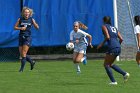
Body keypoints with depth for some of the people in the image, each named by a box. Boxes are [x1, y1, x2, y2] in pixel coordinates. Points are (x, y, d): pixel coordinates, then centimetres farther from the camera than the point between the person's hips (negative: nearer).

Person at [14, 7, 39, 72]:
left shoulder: (31, 20, 1)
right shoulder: (20, 19, 3)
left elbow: (37, 27, 2)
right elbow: (15, 27, 5)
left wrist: (35, 23, -18)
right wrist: (21, 28, -12)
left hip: (28, 38, -3)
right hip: (21, 37, 3)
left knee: (24, 53, -11)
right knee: (21, 54, 5)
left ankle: (22, 68, -6)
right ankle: (32, 62, 28)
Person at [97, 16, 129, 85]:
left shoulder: (104, 26, 4)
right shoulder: (114, 28, 24)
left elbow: (107, 37, -12)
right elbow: (121, 39, 15)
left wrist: (101, 44, -2)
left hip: (112, 48, -7)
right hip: (118, 48, 7)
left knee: (106, 64, 4)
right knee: (110, 64, 21)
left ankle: (113, 81, -6)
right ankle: (124, 73, 6)